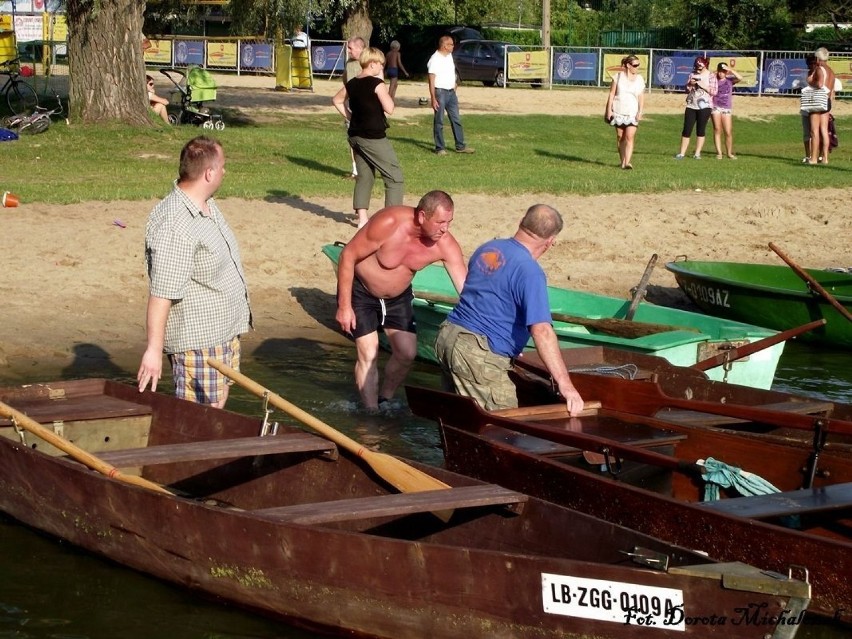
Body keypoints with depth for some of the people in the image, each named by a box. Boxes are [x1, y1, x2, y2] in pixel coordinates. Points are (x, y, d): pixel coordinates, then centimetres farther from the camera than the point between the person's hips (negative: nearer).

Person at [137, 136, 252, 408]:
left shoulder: (208, 207, 7)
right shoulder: (174, 227, -26)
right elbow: (161, 294, -26)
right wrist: (154, 350, -25)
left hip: (224, 333, 10)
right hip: (197, 343, -10)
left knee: (217, 408, 16)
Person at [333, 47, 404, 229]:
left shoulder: (352, 84, 7)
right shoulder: (376, 84, -16)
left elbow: (337, 100, 21)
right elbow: (389, 108, -19)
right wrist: (385, 88, -9)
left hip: (355, 136, 8)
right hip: (374, 137, -8)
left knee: (364, 176, 16)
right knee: (395, 176, 0)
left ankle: (362, 218, 13)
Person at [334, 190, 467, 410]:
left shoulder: (445, 245, -24)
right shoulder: (389, 223, -35)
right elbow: (348, 255, -26)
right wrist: (344, 306, -24)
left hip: (399, 295, 5)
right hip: (361, 291, -4)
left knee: (407, 353, 0)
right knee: (369, 355, -9)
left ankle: (384, 401, 24)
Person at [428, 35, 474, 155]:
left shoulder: (449, 56, 10)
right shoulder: (435, 59, -14)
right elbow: (431, 80, -16)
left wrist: (454, 88, 16)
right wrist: (433, 99, -20)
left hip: (451, 92, 8)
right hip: (440, 92, -8)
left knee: (456, 119, 9)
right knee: (439, 122, 0)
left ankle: (460, 146, 14)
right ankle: (440, 148, 6)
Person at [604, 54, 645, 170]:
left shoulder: (640, 79, 5)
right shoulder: (618, 76, 1)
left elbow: (641, 97, 6)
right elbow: (611, 94, 2)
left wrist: (640, 112, -5)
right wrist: (609, 110, -2)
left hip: (632, 113, 0)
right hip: (618, 111, 0)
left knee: (630, 137, -13)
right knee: (620, 137, 7)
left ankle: (627, 162, -20)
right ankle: (622, 161, 19)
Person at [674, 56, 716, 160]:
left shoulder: (711, 76, 0)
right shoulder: (692, 75, 9)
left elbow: (714, 92, -6)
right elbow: (687, 90, 11)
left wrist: (703, 86, -15)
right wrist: (690, 84, -9)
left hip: (704, 106, -3)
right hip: (691, 106, 3)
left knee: (701, 130, 2)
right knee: (687, 130, -1)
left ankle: (697, 153, 8)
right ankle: (681, 153, 1)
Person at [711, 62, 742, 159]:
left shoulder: (729, 79, 3)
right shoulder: (714, 80, 2)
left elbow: (740, 78, -13)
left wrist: (730, 70, -17)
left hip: (727, 108, 1)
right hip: (716, 107, -1)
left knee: (728, 132, 0)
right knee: (717, 130, -3)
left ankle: (729, 152, 13)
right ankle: (719, 152, 2)